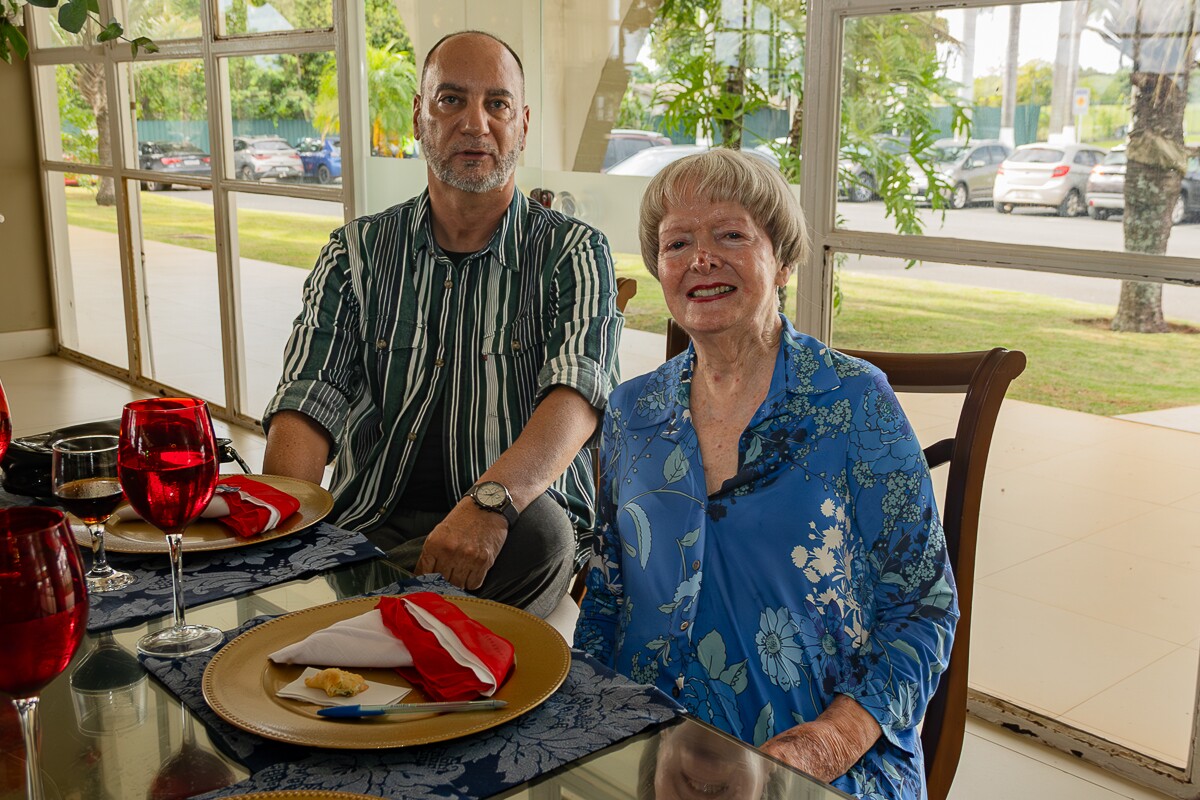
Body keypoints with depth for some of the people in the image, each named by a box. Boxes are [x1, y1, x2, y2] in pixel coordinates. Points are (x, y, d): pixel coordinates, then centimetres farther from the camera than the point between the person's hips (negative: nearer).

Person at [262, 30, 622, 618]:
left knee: (539, 530, -35)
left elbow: (577, 393, -17)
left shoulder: (573, 254, 2)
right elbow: (308, 404, 0)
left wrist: (490, 501, -37)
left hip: (512, 514, 0)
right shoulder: (357, 253, 11)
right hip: (369, 523, 1)